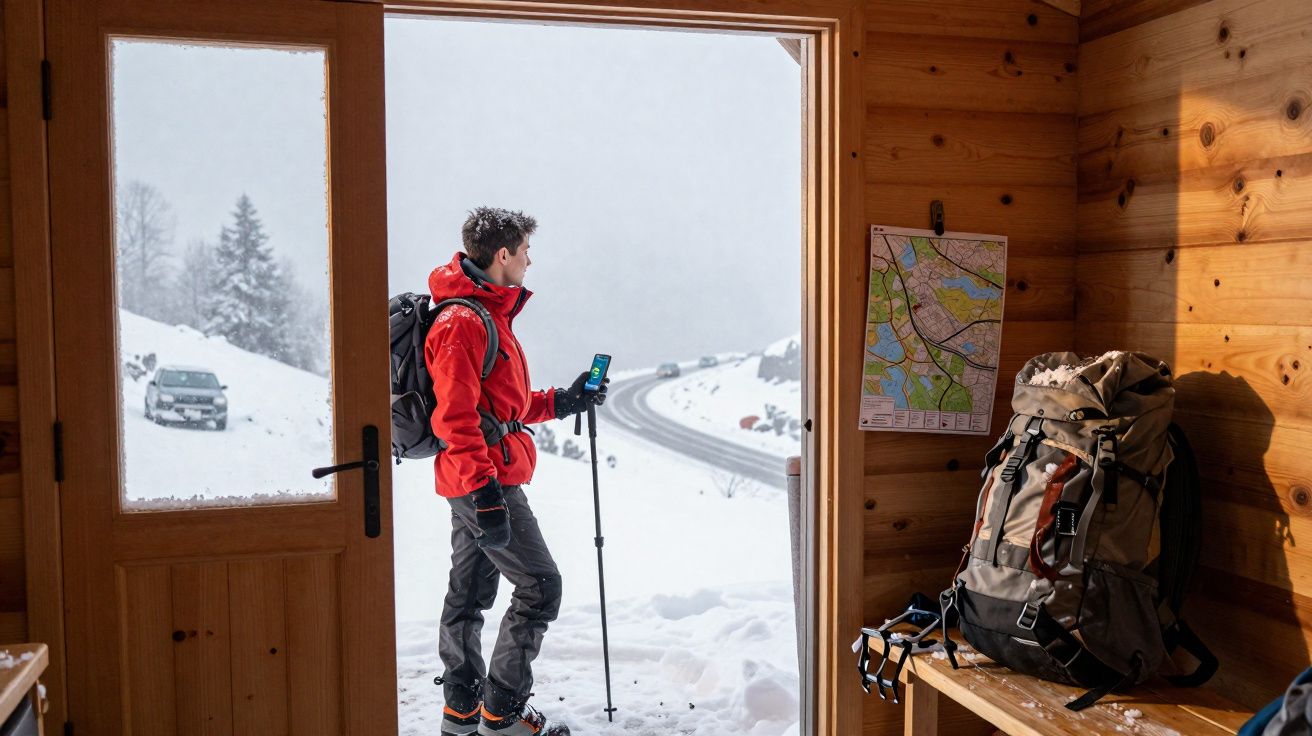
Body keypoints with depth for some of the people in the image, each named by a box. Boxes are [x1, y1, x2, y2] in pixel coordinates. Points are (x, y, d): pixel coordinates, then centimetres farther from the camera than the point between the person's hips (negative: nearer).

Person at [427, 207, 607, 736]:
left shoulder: (489, 314, 17)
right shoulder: (462, 322, -17)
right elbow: (456, 417, -23)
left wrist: (562, 403, 18)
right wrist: (485, 493, -27)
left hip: (476, 482, 11)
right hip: (485, 479, -11)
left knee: (470, 592, 15)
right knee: (540, 585, -5)